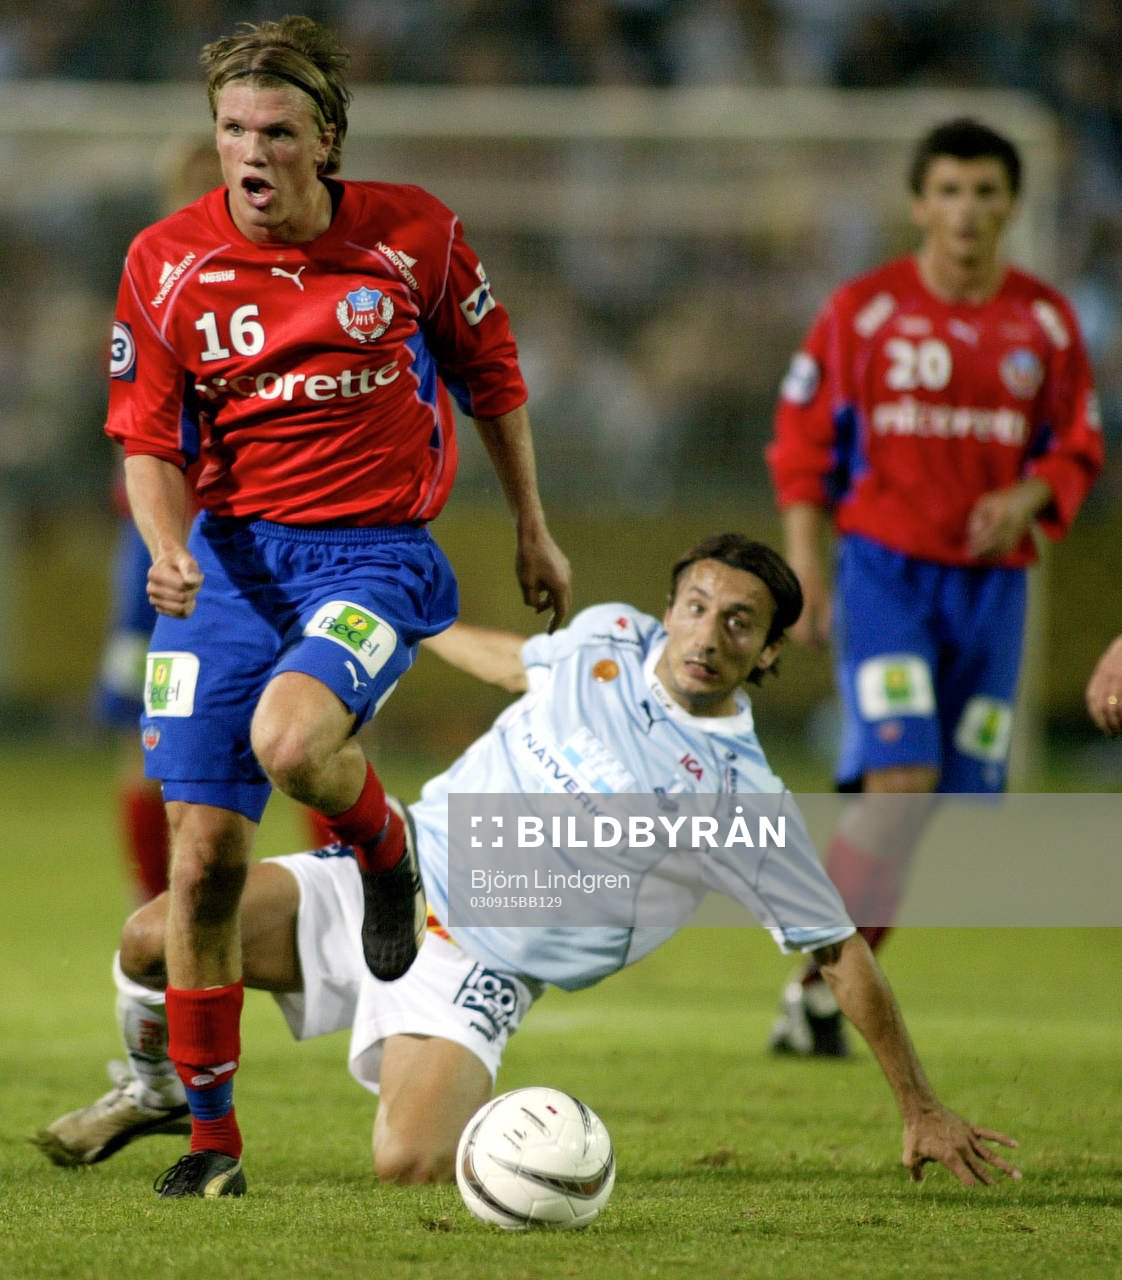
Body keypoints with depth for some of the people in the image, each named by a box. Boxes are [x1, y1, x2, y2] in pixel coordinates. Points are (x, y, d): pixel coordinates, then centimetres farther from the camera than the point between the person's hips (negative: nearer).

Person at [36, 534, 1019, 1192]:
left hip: (477, 968, -4)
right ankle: (157, 1089, 19)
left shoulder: (743, 802, -12)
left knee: (411, 1165, -31)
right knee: (158, 937, -16)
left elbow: (842, 950, -5)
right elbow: (517, 661, 25)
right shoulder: (607, 638, 1)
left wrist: (921, 1109, -4)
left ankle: (477, 1121, 8)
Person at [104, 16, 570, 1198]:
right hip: (230, 556, 2)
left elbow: (491, 375, 11)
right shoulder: (165, 262, -3)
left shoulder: (411, 235, -4)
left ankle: (384, 848, 5)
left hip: (375, 552, -2)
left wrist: (532, 531, 15)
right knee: (203, 849, -2)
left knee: (291, 739, -33)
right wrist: (169, 553, -18)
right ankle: (210, 1132, 12)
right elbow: (148, 441, 1)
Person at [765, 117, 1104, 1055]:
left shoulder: (1045, 322, 6)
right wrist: (807, 577, -5)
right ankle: (818, 990, -11)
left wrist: (1026, 499, -9)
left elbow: (1078, 448, 13)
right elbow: (801, 441, 1)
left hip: (992, 581, 4)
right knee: (901, 779, -18)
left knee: (961, 795, 3)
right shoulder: (863, 310, -2)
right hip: (886, 568, -4)